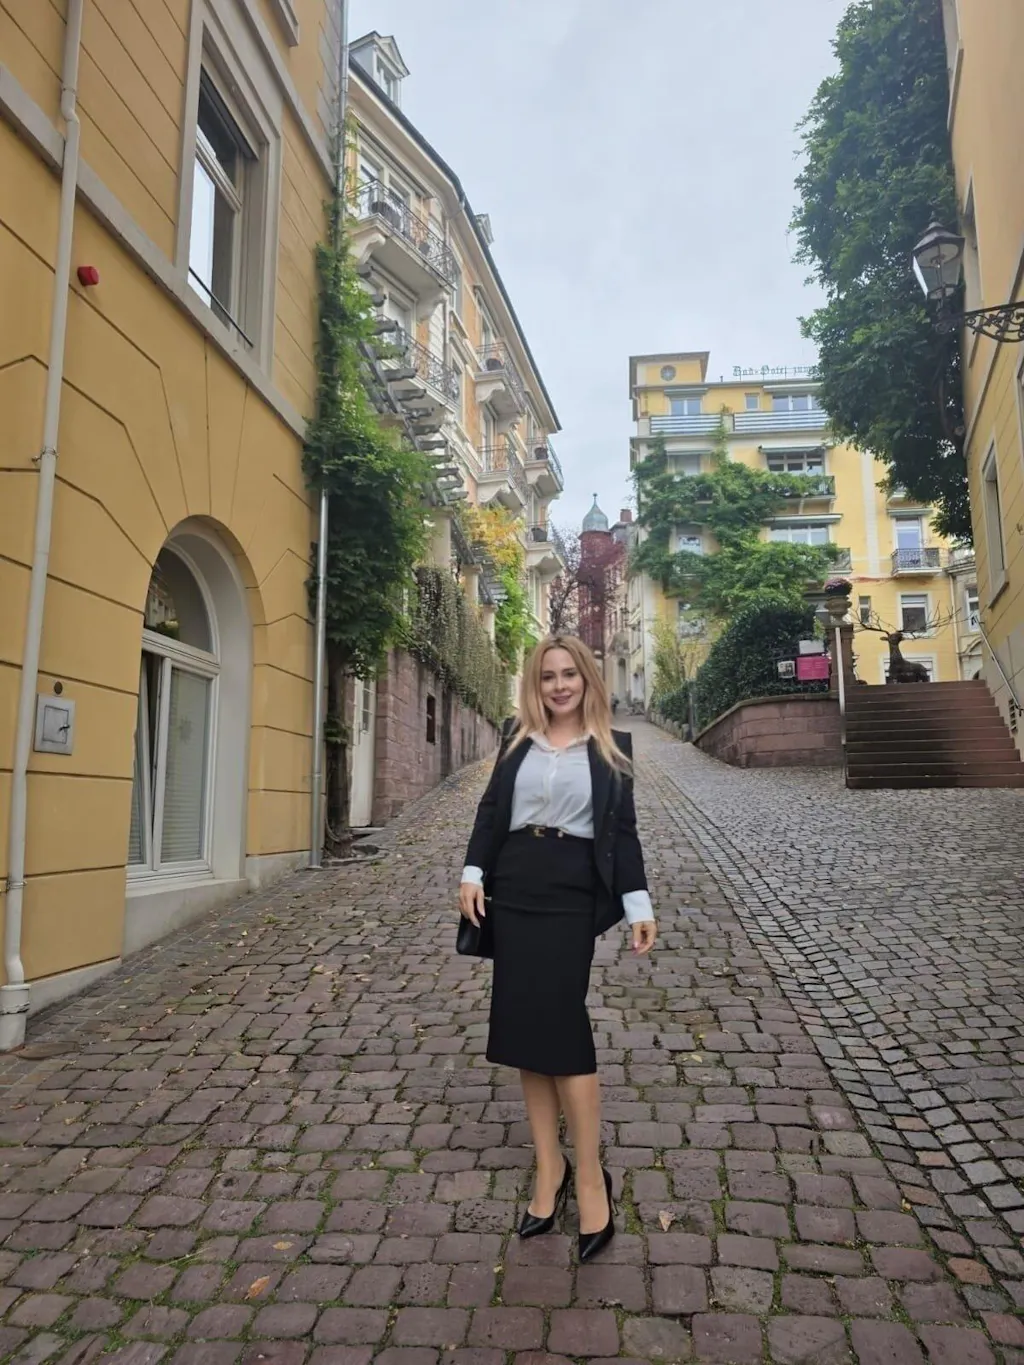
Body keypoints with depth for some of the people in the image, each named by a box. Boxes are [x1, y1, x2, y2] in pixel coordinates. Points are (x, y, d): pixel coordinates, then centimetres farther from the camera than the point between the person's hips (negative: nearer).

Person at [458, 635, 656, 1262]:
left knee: (560, 1021, -8)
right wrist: (473, 873, 0)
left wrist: (639, 904, -2)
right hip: (514, 888, 3)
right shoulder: (516, 737, 9)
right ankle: (550, 1168, 18)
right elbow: (491, 807, 10)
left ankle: (591, 1177, 6)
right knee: (525, 1024, 5)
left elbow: (623, 830, 3)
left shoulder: (613, 746, 4)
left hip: (573, 893, -3)